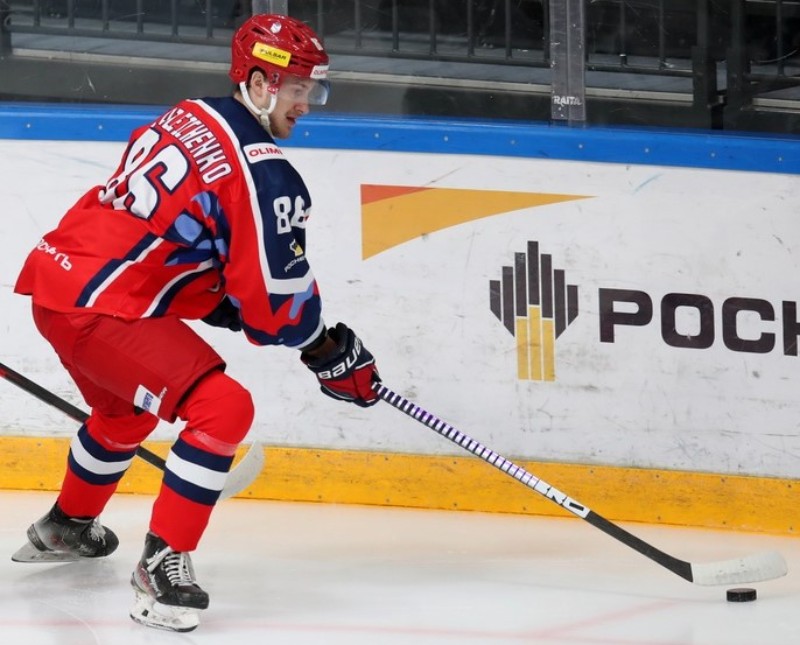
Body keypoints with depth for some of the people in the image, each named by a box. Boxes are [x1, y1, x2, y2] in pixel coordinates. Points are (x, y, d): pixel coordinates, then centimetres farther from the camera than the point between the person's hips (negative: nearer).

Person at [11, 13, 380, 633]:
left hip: (58, 275, 10)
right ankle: (163, 564, -13)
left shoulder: (190, 119, 12)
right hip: (98, 309, -10)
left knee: (125, 408, 35)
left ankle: (66, 526, 56)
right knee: (223, 409, -16)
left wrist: (231, 308, 15)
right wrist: (332, 351, 4)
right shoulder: (262, 171, -16)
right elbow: (278, 300, -13)